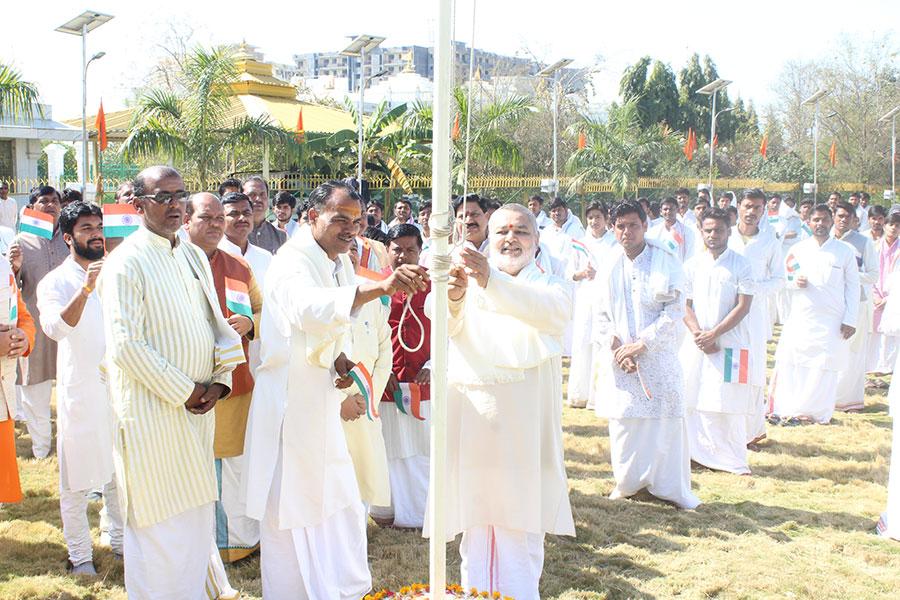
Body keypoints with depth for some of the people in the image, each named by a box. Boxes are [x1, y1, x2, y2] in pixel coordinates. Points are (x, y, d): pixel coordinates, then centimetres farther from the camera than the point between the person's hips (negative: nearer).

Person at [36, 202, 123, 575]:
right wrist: (85, 289, -39)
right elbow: (54, 327, -26)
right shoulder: (55, 282, -6)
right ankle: (79, 553, 17)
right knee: (77, 478, 4)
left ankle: (120, 540, 29)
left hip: (118, 387, 4)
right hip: (80, 392, -4)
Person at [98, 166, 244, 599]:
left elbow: (216, 322, 14)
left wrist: (218, 381, -1)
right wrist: (185, 391, -13)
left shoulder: (194, 256, 11)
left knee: (197, 515, 15)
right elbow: (125, 345, -17)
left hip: (199, 406, 7)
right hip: (152, 412, -7)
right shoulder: (126, 262, -12)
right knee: (158, 520, 2)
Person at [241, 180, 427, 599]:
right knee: (292, 509, 4)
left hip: (322, 401, 9)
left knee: (339, 504, 18)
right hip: (289, 402, -8)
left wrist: (339, 358, -2)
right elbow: (308, 307, -43)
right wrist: (379, 287, -56)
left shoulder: (342, 263, 8)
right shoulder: (292, 261, -20)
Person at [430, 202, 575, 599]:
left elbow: (545, 311, -18)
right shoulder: (470, 280, 11)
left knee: (520, 530, 4)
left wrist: (491, 281, -36)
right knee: (475, 523, 9)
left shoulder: (552, 287, 7)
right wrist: (454, 297, -35)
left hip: (525, 422, -1)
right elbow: (447, 325, -10)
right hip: (472, 415, 1)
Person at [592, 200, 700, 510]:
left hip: (657, 356, -2)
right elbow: (600, 314, 7)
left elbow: (675, 311, -8)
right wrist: (615, 347, -7)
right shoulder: (609, 265, 6)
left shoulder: (667, 263, -3)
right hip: (619, 358, 2)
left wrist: (642, 344, -14)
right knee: (623, 419, 5)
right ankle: (628, 482, 22)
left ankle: (672, 486, 12)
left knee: (665, 418, -2)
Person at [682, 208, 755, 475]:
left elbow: (743, 307, -7)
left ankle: (734, 460, 6)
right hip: (697, 343, 3)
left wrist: (713, 334, -12)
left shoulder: (741, 265, -2)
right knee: (694, 400, 3)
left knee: (728, 401, -4)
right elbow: (685, 305, 6)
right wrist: (698, 334, -9)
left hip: (730, 344, -3)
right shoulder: (692, 265, 7)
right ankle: (700, 453, 16)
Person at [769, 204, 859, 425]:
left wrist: (850, 320, -3)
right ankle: (785, 409, 7)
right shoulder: (799, 249, 8)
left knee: (824, 368, -1)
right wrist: (795, 281, -9)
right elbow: (785, 278, 15)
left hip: (831, 321, -2)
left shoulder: (845, 251, 3)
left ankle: (816, 413, 10)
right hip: (800, 318, 2)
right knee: (790, 363, -3)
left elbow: (852, 287, 3)